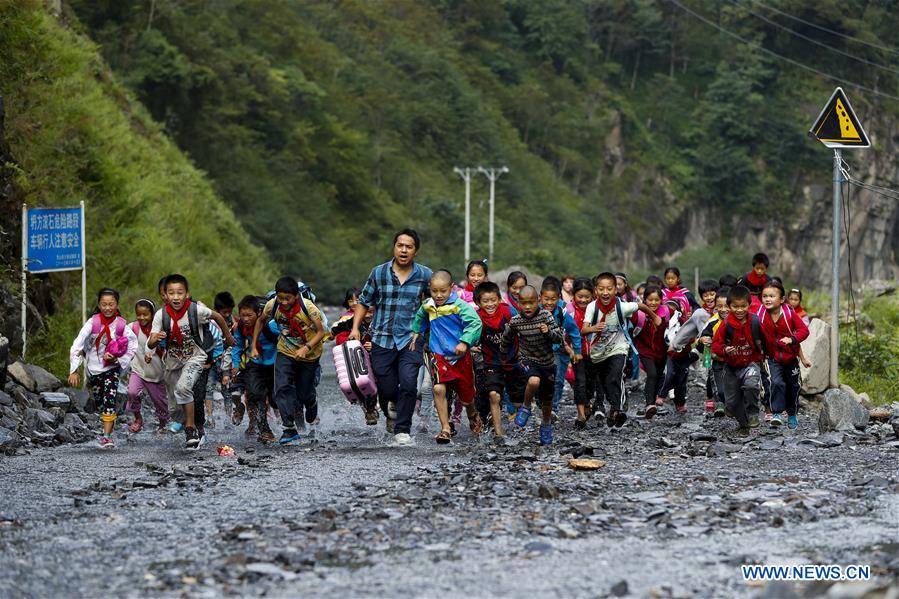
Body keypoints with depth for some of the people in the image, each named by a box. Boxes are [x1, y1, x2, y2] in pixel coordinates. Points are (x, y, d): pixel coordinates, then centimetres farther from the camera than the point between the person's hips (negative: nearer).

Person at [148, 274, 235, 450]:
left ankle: (191, 428, -15)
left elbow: (217, 317, -4)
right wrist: (155, 339, -44)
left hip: (195, 357, -4)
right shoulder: (161, 314, -20)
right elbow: (150, 345, -20)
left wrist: (228, 336, 12)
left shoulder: (196, 310, -25)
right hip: (173, 359, 4)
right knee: (174, 393, 20)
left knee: (183, 388, -26)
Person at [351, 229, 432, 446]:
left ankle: (402, 430, -6)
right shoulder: (379, 273, 2)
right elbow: (364, 302, 11)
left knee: (408, 384, -17)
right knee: (387, 389, 4)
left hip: (411, 340, -1)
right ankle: (394, 404, 41)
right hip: (382, 339, 1)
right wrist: (355, 328, 3)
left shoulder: (425, 275, 1)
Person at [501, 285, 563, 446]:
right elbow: (507, 338, 8)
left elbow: (559, 337, -15)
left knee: (547, 399, 17)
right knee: (534, 381, -35)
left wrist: (548, 332, -34)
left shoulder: (546, 316, -15)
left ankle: (547, 425, 44)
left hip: (548, 361, 2)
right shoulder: (515, 321, -12)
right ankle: (526, 408, -8)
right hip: (527, 359, -2)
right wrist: (503, 352, 20)